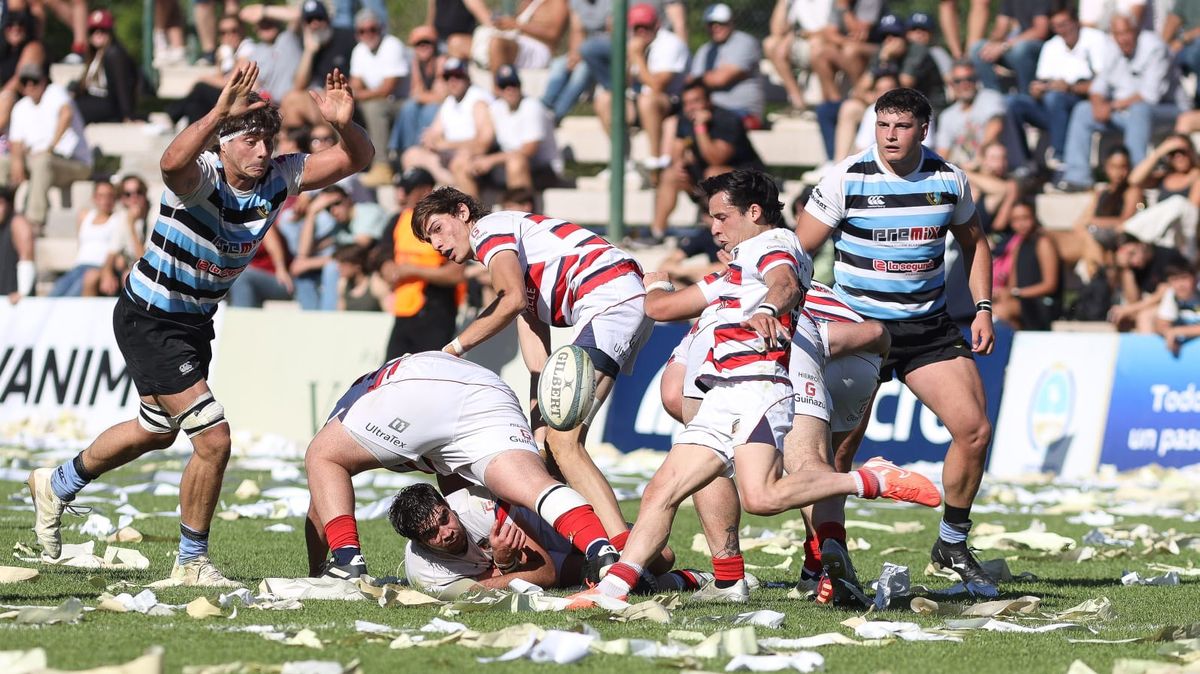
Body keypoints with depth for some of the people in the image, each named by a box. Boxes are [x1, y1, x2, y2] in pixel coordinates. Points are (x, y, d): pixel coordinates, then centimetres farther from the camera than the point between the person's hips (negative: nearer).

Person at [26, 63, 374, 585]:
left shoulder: (278, 178, -9)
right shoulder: (200, 176, -28)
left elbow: (356, 159, -9)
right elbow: (173, 163, -53)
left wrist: (343, 124, -31)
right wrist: (220, 113, -67)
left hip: (195, 321, 9)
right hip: (149, 321, -9)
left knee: (156, 432, 28)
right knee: (214, 438, -16)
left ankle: (57, 485, 52)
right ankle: (192, 562, 1)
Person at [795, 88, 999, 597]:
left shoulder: (948, 180, 1)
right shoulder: (848, 179, -10)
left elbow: (973, 242, 18)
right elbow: (796, 251, -7)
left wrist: (982, 309, 8)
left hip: (928, 326, 3)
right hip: (858, 324, -3)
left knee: (974, 430, -6)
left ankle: (953, 544, 13)